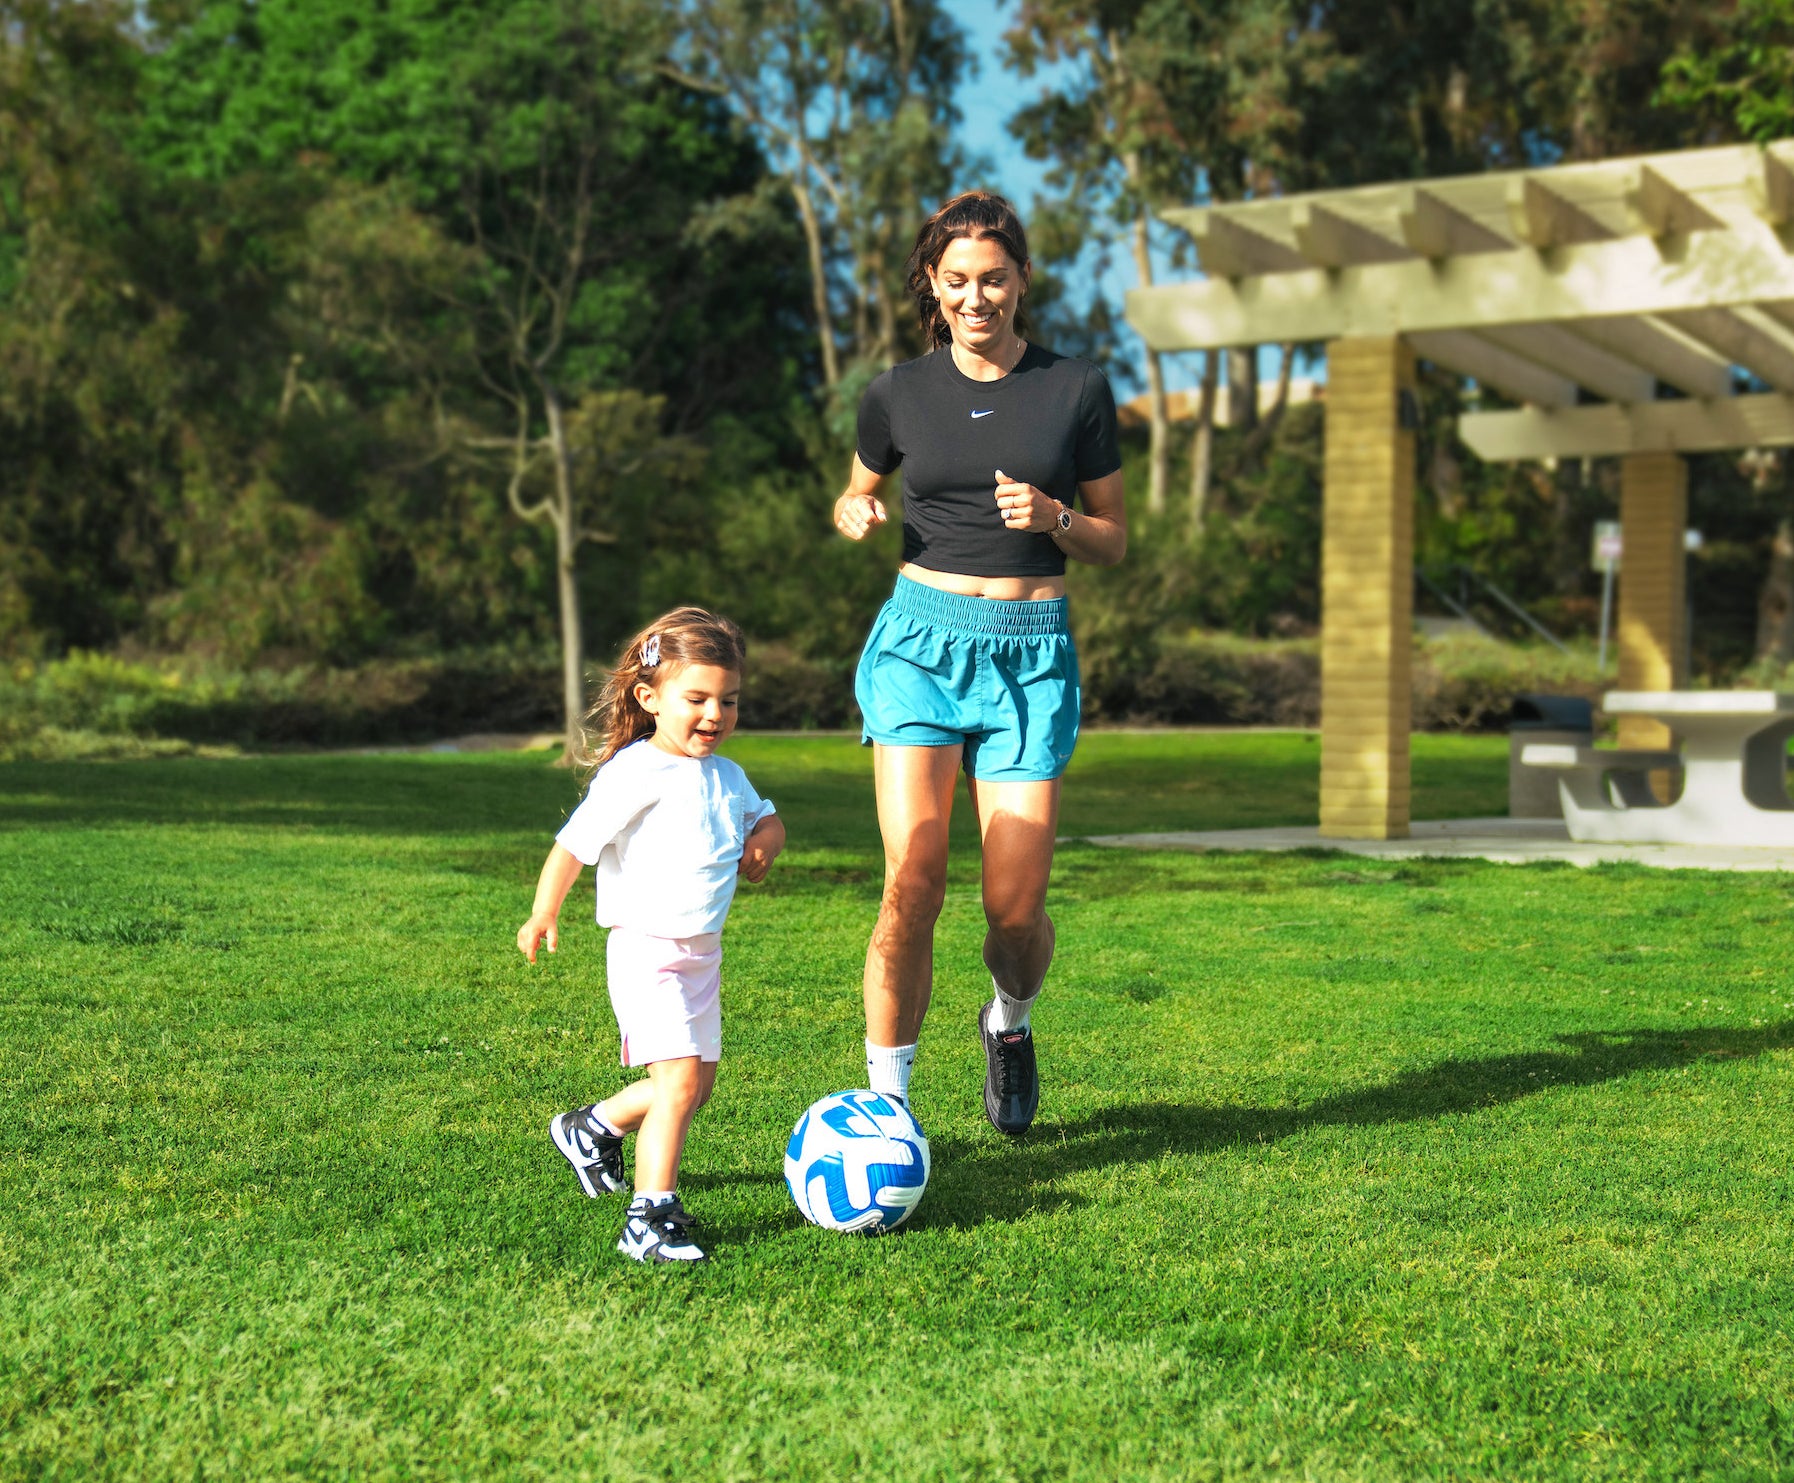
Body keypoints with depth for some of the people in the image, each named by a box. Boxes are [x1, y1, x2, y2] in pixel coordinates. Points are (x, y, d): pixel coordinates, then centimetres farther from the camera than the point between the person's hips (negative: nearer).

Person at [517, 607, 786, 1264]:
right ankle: (650, 1219, -14)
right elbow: (574, 842, -15)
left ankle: (593, 1127, 41)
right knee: (680, 1080, -18)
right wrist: (543, 913, -22)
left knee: (698, 1082, 18)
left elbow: (764, 817, 28)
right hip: (647, 948, -8)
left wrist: (764, 841, 5)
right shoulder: (636, 773, -14)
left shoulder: (727, 777, 10)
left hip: (701, 952, 9)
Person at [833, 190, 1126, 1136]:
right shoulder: (899, 394, 5)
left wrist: (1052, 516, -13)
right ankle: (887, 1103, 0)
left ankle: (1010, 1024, 31)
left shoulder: (1076, 390, 3)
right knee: (912, 887, -14)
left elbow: (1113, 543, 8)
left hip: (1033, 652, 0)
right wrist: (855, 514, -3)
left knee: (1017, 910, -4)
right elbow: (857, 497, 21)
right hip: (921, 640, 0)